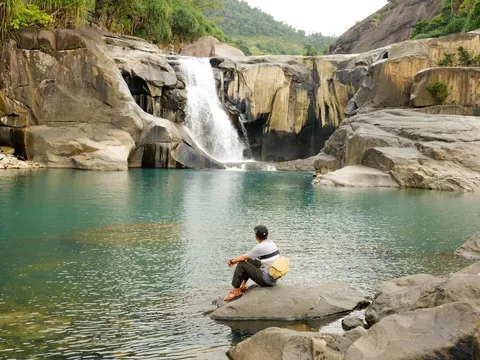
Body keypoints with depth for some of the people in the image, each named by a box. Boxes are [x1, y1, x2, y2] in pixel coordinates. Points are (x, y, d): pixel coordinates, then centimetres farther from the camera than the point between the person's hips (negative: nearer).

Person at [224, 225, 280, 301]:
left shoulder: (261, 247, -20)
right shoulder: (271, 243, 7)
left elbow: (243, 258, -9)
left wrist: (232, 261, 9)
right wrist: (237, 259, 17)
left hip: (267, 280, -9)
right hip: (274, 276, 9)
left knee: (241, 264, -5)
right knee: (248, 261, 20)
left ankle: (236, 291, 4)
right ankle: (242, 285, 24)